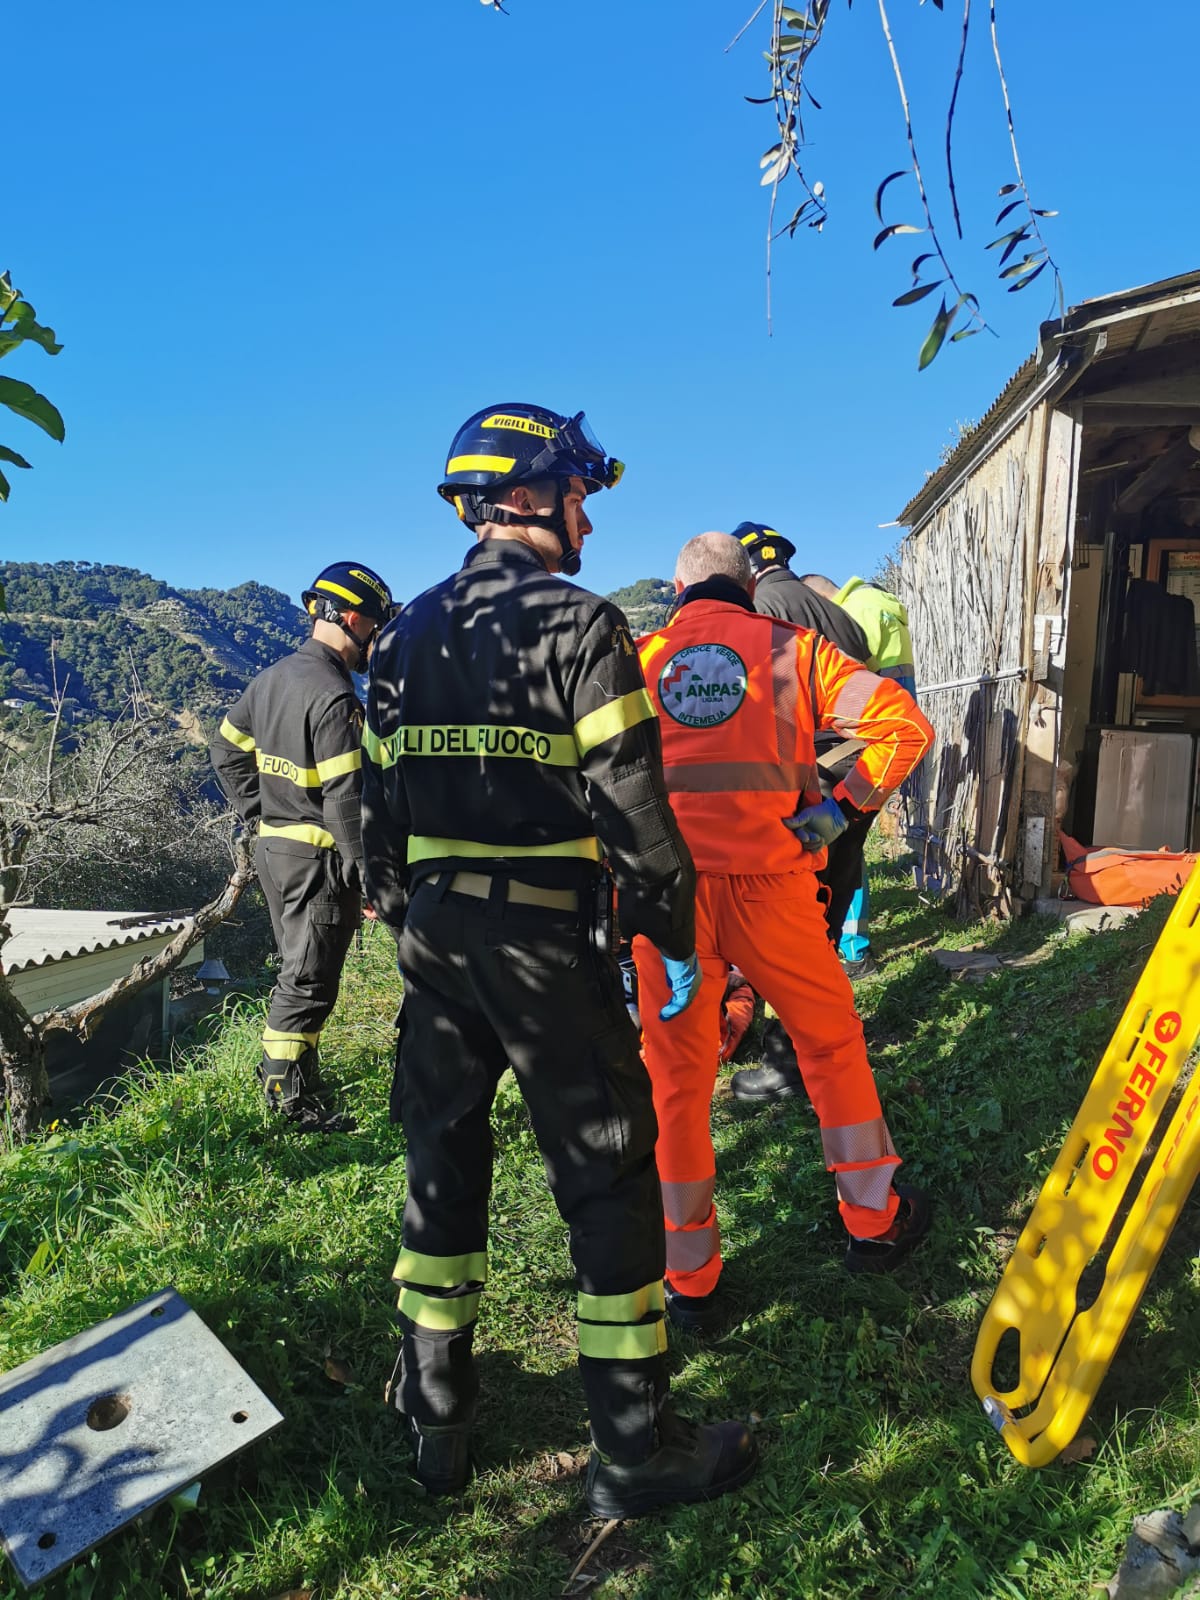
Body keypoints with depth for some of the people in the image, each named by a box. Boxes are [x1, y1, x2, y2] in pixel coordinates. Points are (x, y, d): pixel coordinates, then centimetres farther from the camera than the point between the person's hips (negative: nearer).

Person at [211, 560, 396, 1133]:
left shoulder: (272, 678, 9)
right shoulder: (333, 697, -21)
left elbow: (227, 750, 17)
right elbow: (346, 798, -23)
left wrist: (259, 814, 16)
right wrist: (369, 877, -18)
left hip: (273, 846, 9)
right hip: (317, 856, -9)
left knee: (298, 968, 23)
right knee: (309, 981, 2)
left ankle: (285, 1071, 36)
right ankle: (293, 1101, 12)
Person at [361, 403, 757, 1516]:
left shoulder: (406, 634, 10)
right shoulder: (579, 625, -9)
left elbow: (381, 803, 12)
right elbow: (631, 806, -14)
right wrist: (675, 938, -3)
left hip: (435, 932, 7)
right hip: (545, 938, -6)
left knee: (443, 1161, 18)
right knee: (606, 1179, 6)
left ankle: (435, 1421, 33)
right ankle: (636, 1452, 20)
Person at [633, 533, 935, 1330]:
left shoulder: (639, 657, 12)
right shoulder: (792, 648, 8)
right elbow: (903, 722, -1)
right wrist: (842, 809, 1)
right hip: (768, 883, -1)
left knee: (678, 1075, 11)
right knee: (832, 1040, 20)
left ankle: (688, 1277, 21)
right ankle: (873, 1220, 34)